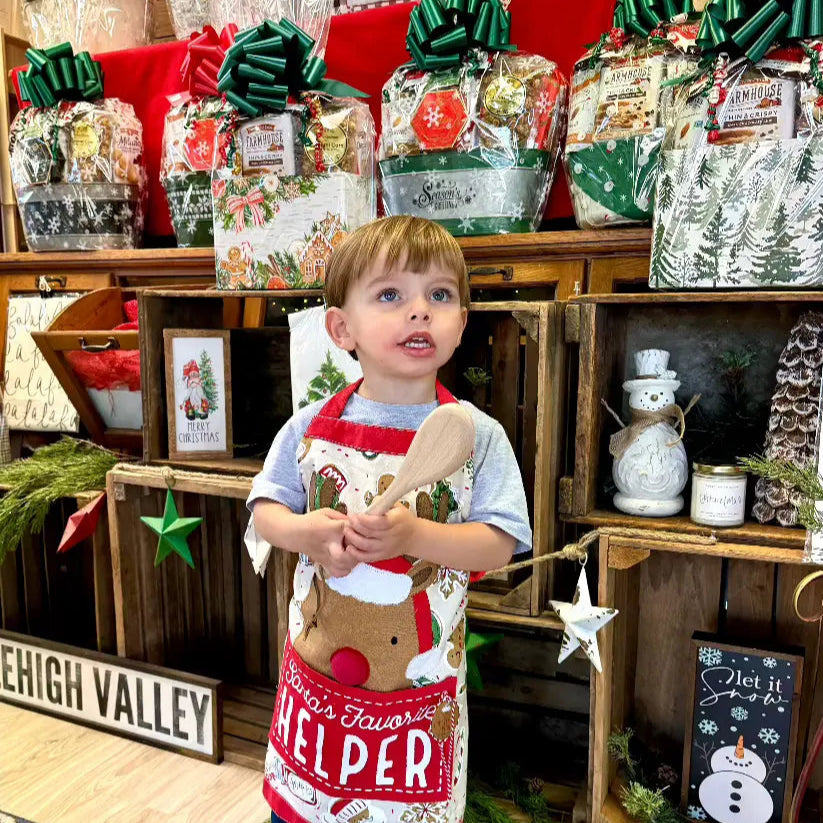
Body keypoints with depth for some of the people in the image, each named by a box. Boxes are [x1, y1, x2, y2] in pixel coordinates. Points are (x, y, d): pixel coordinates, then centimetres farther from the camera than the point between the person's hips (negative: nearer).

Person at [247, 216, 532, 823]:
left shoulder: (477, 436, -12)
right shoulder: (311, 428, -7)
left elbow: (499, 544, -14)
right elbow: (266, 509, 2)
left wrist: (414, 536, -29)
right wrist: (303, 532, -20)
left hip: (422, 681, -2)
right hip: (318, 661, 2)